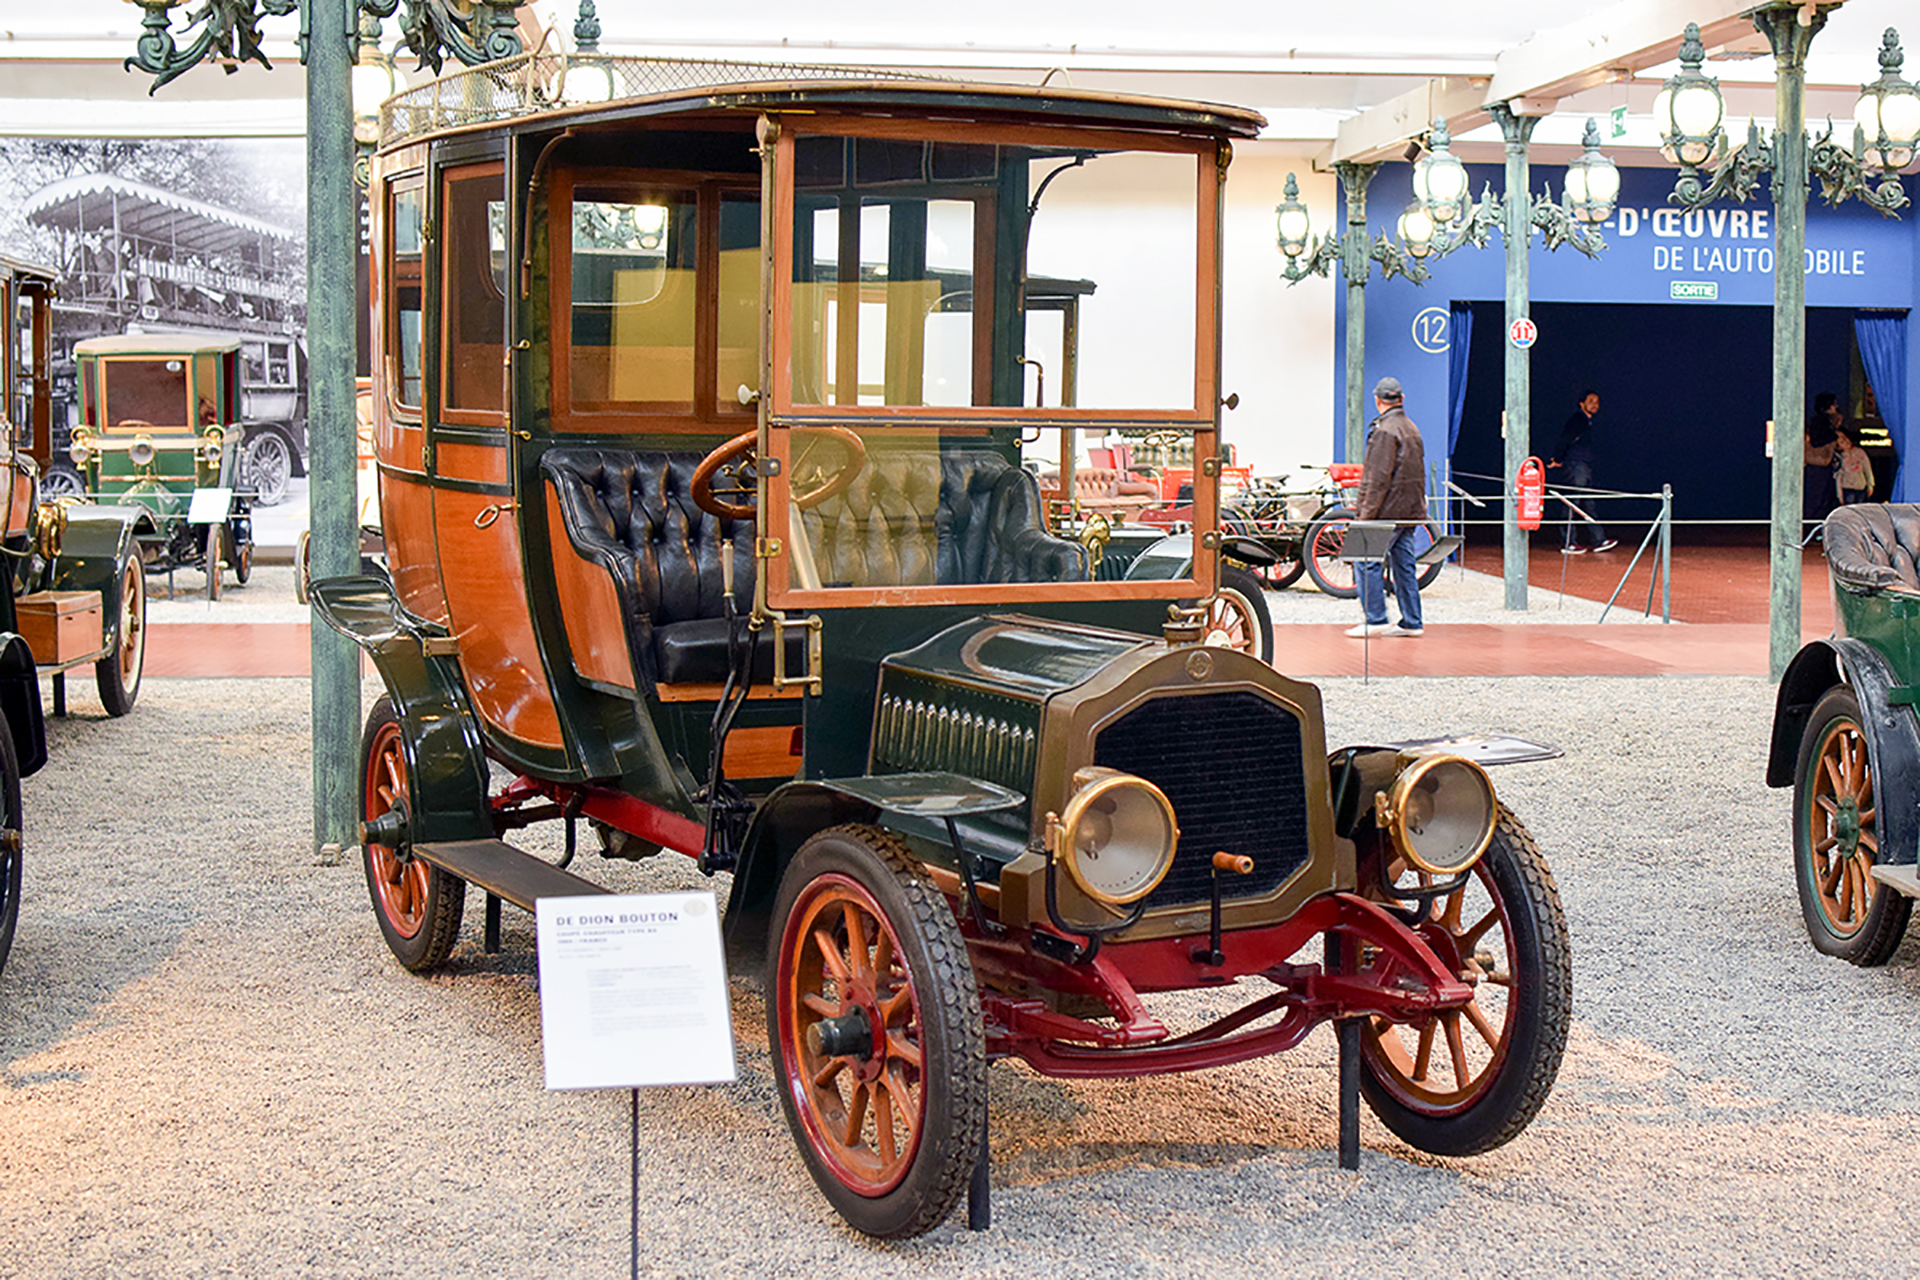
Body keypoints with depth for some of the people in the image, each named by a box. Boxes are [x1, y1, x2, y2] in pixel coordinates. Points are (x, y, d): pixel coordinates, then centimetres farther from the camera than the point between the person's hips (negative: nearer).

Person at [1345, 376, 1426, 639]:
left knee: (1366, 562, -5)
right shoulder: (1412, 429, 16)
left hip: (1388, 510, -9)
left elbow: (1379, 478, -18)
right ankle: (1411, 622, 11)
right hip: (1410, 512, 9)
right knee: (1404, 564, 11)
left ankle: (1375, 620, -7)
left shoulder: (1385, 431, -13)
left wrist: (1366, 512, -16)